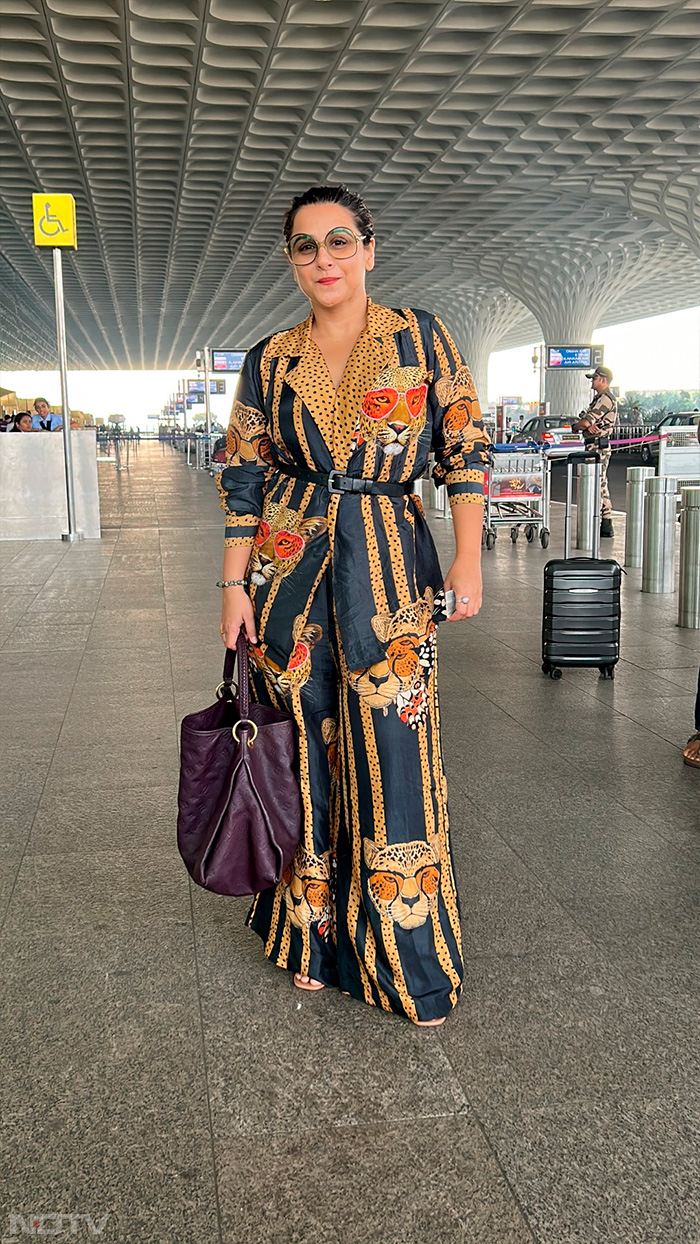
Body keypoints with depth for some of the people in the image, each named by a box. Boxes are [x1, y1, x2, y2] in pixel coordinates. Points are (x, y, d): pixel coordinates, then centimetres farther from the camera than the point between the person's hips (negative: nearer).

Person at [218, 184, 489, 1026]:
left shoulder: (420, 338, 2)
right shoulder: (270, 363, 7)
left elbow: (464, 449, 2)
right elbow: (245, 479, 7)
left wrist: (468, 557, -5)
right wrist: (235, 586, 1)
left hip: (389, 562, -2)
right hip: (290, 567, 2)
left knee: (391, 755, -3)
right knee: (307, 748, 7)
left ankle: (410, 958, 14)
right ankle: (312, 935, 25)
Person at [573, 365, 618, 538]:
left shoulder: (606, 398, -13)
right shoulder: (599, 398, 20)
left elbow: (585, 422, -20)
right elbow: (588, 421, 12)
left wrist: (576, 427, 2)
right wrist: (589, 425, -12)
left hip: (598, 447, -11)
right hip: (594, 447, 11)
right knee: (601, 485, 12)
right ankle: (606, 525, 16)